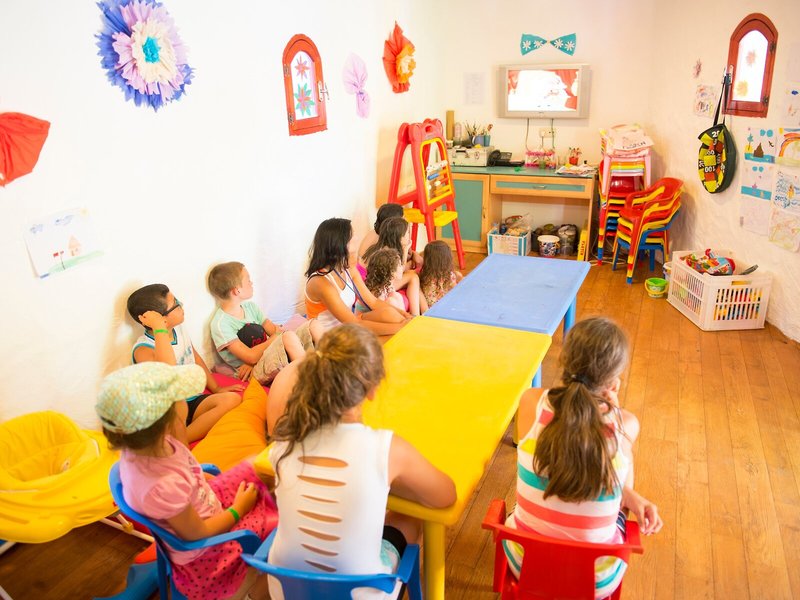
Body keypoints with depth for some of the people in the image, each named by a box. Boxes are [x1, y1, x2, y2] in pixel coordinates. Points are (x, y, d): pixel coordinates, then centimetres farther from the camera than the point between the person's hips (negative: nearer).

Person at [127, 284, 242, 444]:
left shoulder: (179, 330, 5)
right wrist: (159, 329, -37)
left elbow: (196, 359, 21)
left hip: (191, 401, 8)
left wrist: (215, 388, 19)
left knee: (233, 399, -20)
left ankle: (180, 441, -24)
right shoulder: (143, 349, -19)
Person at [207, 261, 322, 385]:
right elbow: (251, 357, -18)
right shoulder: (220, 324, -11)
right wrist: (277, 338, -7)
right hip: (256, 371, -8)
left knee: (313, 324, -5)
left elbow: (275, 330, 5)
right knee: (289, 336, -34)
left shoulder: (250, 306, 13)